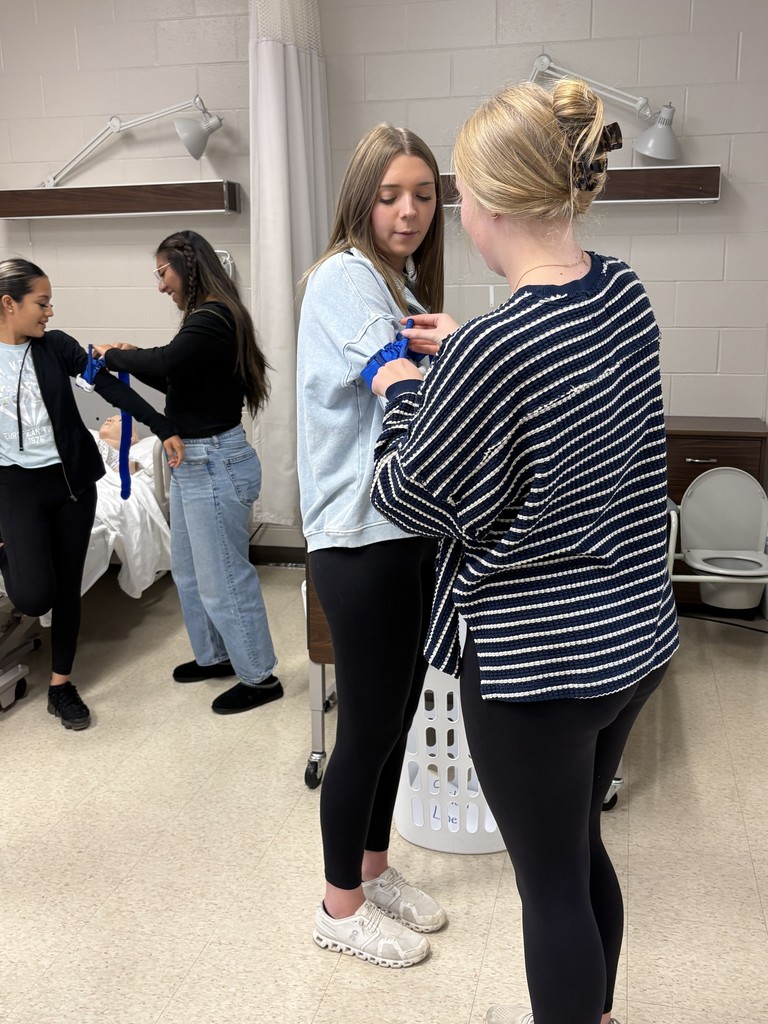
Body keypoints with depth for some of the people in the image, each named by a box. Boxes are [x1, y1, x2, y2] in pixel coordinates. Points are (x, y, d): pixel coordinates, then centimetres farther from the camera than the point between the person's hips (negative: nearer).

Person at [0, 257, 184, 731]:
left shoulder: (57, 346, 0)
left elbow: (110, 385, -2)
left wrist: (164, 428, -10)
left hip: (72, 478, 3)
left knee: (68, 586, 9)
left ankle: (61, 685, 24)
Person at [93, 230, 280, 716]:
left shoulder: (212, 320, -18)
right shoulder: (212, 317, 11)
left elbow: (163, 365, -32)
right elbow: (180, 380, 19)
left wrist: (115, 355, -13)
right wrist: (134, 357, 7)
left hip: (215, 463, -10)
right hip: (195, 460, 10)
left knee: (223, 577, 0)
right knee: (190, 570, 21)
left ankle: (260, 677, 15)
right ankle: (214, 655, 37)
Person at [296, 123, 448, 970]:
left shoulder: (402, 284, 16)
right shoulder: (343, 279, -12)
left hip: (411, 529, 9)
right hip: (360, 537, -9)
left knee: (397, 714, 18)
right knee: (368, 727, 4)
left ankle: (373, 870, 38)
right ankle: (340, 908, 26)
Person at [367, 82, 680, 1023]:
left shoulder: (493, 349, -26)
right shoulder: (627, 295, -2)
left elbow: (412, 501, -13)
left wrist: (403, 395, 2)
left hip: (537, 659, -8)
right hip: (638, 634, 9)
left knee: (552, 883, 13)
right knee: (580, 849, 27)